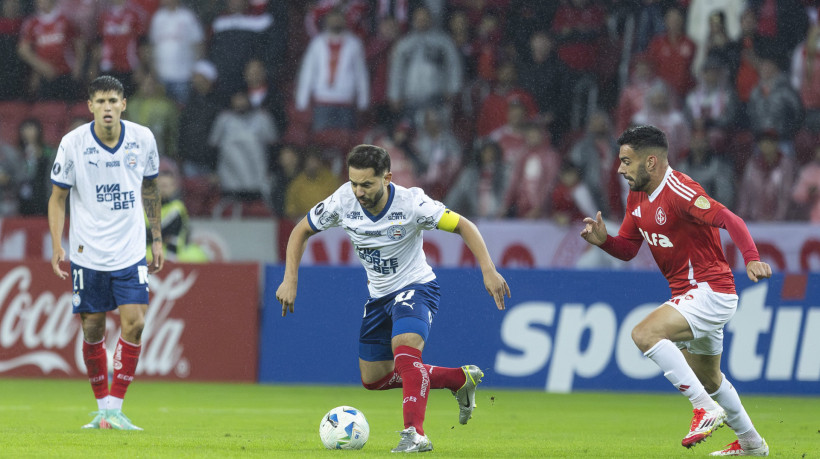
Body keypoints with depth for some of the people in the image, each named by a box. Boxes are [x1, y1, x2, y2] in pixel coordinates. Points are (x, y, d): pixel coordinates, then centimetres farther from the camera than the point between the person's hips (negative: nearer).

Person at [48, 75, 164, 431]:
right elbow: (57, 198, 0)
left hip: (131, 251, 1)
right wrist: (57, 245, -10)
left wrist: (157, 239, 14)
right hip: (87, 252, -1)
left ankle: (115, 408, -4)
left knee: (134, 322, -11)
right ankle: (102, 408, 19)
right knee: (92, 329, 3)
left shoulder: (143, 139, -2)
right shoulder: (73, 144, -8)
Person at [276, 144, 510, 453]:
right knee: (373, 379, 13)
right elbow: (301, 231, 0)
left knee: (405, 352, -34)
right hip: (379, 297, 6)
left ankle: (415, 435, -38)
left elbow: (463, 226, -18)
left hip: (415, 287, -6)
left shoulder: (411, 203, -26)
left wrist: (488, 271, -28)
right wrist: (290, 280, -9)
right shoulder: (343, 202, -16)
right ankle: (460, 379, 26)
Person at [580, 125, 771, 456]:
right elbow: (627, 249, 12)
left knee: (645, 333, -27)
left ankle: (706, 408, -22)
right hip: (692, 294, 10)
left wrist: (751, 259, -46)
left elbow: (730, 220, -30)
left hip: (711, 291, -10)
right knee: (707, 378, 24)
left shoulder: (679, 191, -22)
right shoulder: (637, 197, 6)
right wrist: (603, 240, -10)